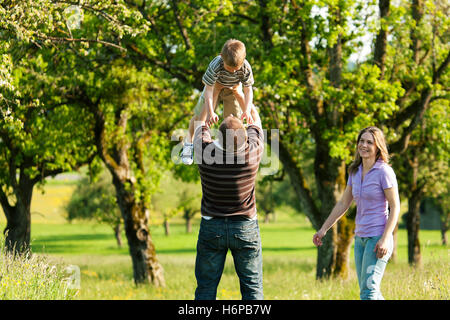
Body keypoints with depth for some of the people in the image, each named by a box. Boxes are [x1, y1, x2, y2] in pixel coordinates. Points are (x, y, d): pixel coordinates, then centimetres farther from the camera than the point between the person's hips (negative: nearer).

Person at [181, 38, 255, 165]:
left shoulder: (246, 68, -36)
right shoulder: (215, 65, -42)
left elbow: (248, 90, -28)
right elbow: (208, 89, -37)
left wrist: (247, 111, -44)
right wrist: (210, 112, -49)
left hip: (234, 87, 1)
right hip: (215, 85, -1)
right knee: (199, 116, 2)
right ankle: (189, 141, 28)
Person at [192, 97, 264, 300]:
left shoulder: (205, 152, -16)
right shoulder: (252, 153, -16)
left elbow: (200, 125, 7)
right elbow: (256, 123, 6)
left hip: (211, 227, 0)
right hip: (245, 227, 0)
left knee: (206, 288, 6)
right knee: (252, 287, 5)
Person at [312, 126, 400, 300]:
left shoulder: (384, 171, -11)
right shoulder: (355, 172, 10)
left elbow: (395, 207, -12)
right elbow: (343, 204, 18)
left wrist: (385, 239, -20)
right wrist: (323, 229, 15)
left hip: (378, 238, -8)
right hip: (360, 238, 8)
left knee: (368, 291, -13)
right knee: (369, 291, 9)